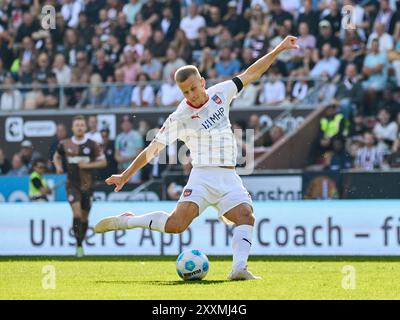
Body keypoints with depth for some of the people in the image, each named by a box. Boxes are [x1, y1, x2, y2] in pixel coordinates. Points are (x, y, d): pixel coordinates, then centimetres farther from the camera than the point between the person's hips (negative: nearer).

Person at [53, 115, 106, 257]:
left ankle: (80, 243, 28)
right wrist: (58, 167, -1)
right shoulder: (65, 144, 1)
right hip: (72, 185, -1)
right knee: (77, 213, -18)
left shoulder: (92, 145, -2)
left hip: (87, 185, 1)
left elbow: (103, 162, 2)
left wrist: (88, 165, -13)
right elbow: (56, 156, 20)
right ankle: (78, 245, -13)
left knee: (84, 217, 8)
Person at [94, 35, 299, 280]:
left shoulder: (220, 93, 6)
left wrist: (279, 49, 12)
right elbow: (152, 149, 0)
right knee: (177, 223, -21)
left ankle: (239, 268, -34)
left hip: (230, 178, 4)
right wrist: (126, 176, 2)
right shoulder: (179, 118, -6)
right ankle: (126, 221, -2)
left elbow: (251, 74, 15)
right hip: (203, 177, -4)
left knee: (246, 216, -23)